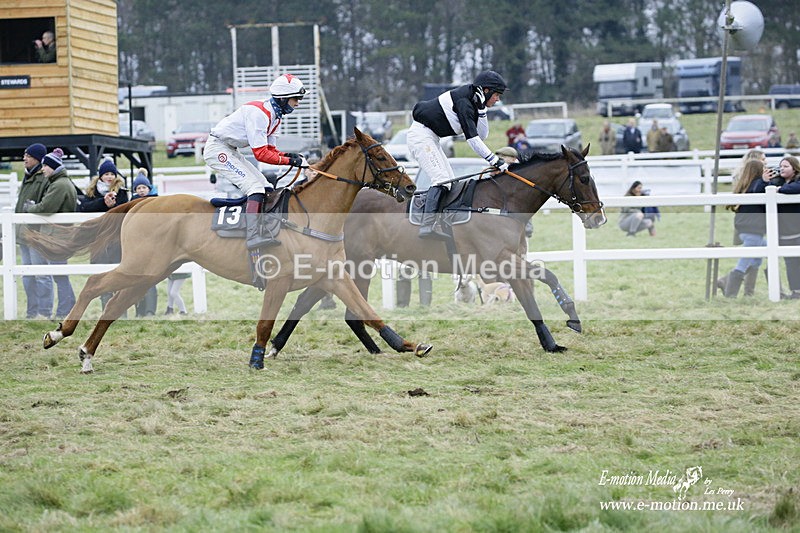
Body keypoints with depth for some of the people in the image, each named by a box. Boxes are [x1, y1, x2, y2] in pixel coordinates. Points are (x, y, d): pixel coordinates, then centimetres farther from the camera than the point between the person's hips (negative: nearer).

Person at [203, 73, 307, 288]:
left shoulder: (274, 116, 8)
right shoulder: (258, 113, -23)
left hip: (231, 151, 11)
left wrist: (289, 156, -7)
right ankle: (253, 236, -33)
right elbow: (261, 153, -25)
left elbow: (270, 150, 12)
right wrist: (290, 160, -23)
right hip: (217, 149, -11)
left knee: (267, 189, 5)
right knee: (255, 187, -23)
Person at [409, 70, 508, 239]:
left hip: (430, 138, 11)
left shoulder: (473, 103, 9)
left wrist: (481, 110, -10)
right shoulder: (463, 101, -21)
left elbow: (482, 135, 4)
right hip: (421, 134, -11)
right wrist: (494, 160, -27)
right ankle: (428, 225, -29)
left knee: (450, 180, 6)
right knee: (441, 178, -20)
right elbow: (472, 138, -26)